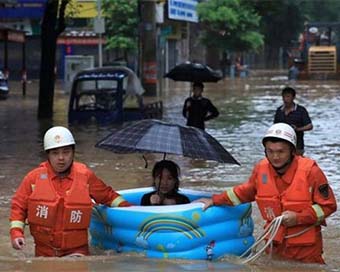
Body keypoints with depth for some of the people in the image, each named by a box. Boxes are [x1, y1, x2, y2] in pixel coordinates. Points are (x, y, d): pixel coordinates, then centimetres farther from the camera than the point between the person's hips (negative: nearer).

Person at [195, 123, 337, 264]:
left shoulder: (310, 171, -16)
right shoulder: (261, 169, -3)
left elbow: (328, 205, -10)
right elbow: (244, 192, 18)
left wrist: (298, 218, -19)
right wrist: (215, 201, 17)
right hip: (276, 245, 4)